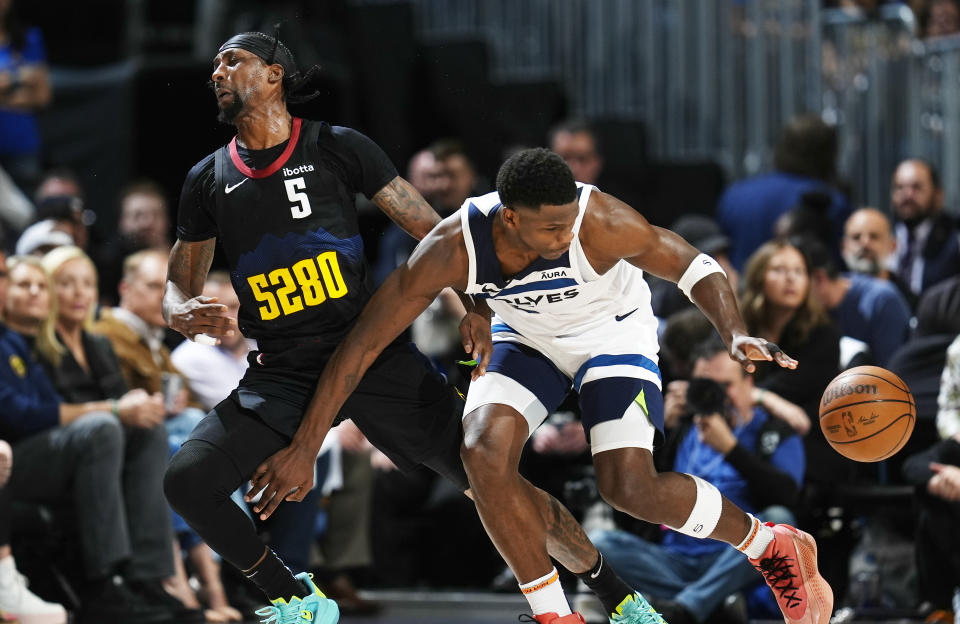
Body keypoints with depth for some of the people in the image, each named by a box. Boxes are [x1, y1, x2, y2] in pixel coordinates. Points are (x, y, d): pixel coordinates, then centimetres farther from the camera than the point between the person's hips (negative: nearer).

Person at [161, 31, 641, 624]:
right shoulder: (208, 180, 7)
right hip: (282, 375, 3)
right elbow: (179, 283, 14)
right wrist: (185, 314, -10)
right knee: (186, 481, -18)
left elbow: (431, 229, 3)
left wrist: (472, 306, -11)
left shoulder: (338, 147, -1)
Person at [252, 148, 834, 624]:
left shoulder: (601, 223, -36)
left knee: (630, 487, -19)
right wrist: (302, 451, -23)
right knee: (485, 452, -23)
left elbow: (696, 267, -20)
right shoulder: (452, 248, -31)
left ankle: (772, 546, 8)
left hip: (613, 334, -3)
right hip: (527, 338, 3)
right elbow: (362, 345, -24)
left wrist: (738, 335, -40)